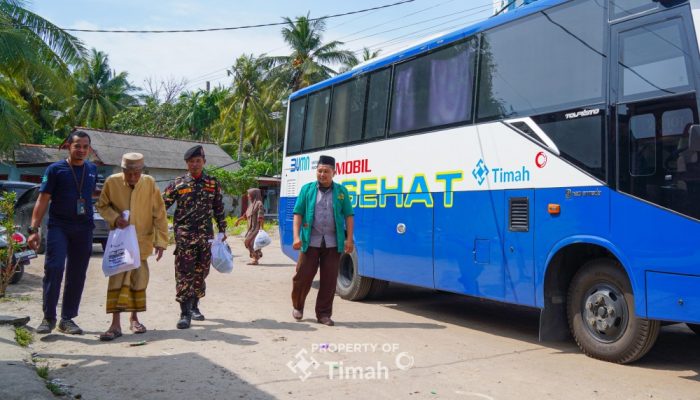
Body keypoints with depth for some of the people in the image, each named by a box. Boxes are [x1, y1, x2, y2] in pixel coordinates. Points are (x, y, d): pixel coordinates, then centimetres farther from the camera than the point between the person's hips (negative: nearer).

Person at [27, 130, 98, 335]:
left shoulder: (92, 170, 9)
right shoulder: (55, 169, -1)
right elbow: (42, 200, -3)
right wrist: (34, 229, -11)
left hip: (84, 229, 4)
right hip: (58, 226, -3)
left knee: (77, 275, 5)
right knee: (54, 268, -14)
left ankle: (67, 319, 14)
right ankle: (48, 318, -2)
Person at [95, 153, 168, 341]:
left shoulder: (150, 183, -11)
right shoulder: (112, 182, -10)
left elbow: (159, 214, -7)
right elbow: (102, 205, 5)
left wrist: (161, 241, -8)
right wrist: (114, 218, -15)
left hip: (142, 241, 1)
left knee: (139, 279, 9)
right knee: (117, 278, -7)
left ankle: (134, 318, 27)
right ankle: (116, 324, -2)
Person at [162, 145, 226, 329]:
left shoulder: (213, 183, 8)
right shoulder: (178, 183, 1)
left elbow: (219, 208, 14)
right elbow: (162, 205, 0)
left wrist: (222, 229, 13)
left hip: (206, 235, 3)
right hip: (184, 234, -3)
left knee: (201, 272, 10)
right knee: (184, 272, -6)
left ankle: (194, 306, 26)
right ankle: (185, 313, -4)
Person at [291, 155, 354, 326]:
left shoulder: (341, 191, 8)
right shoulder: (307, 189, 6)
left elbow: (349, 216, 6)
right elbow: (298, 214, 4)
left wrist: (349, 239, -3)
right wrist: (296, 236, -8)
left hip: (333, 243, 1)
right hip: (310, 242, -1)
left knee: (329, 280, 4)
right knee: (302, 276, 2)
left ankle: (323, 314, 17)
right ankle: (297, 306, 28)